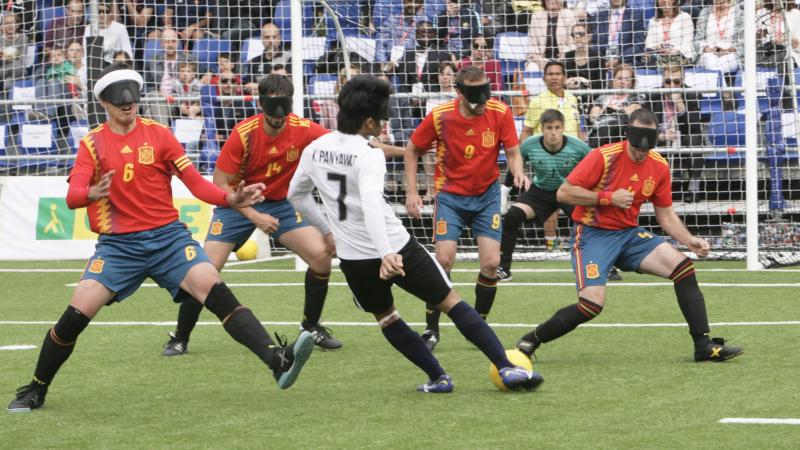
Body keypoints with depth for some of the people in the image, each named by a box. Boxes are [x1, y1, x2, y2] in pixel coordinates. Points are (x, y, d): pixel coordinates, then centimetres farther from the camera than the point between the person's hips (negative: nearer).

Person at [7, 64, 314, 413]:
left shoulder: (158, 134, 3)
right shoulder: (93, 144, 3)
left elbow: (195, 182, 0)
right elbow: (72, 196, -9)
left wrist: (231, 199, -17)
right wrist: (92, 193, -33)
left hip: (168, 237, 0)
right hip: (118, 244, 0)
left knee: (215, 291, -20)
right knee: (75, 315, -8)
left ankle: (279, 361, -28)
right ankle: (35, 390, 13)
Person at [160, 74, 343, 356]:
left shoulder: (303, 130, -18)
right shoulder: (243, 134, -23)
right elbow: (220, 184, -18)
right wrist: (254, 216, -25)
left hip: (281, 203, 2)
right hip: (239, 204, -2)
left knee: (321, 253, -16)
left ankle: (311, 327, 6)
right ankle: (180, 338, 4)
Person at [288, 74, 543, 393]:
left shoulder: (313, 150, 4)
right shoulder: (369, 156, -17)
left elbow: (296, 195, 19)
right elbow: (371, 203, -34)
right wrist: (387, 254, -43)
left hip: (353, 258, 5)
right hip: (396, 248, -5)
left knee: (386, 318, 27)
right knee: (452, 303, 5)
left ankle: (438, 378, 23)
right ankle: (507, 368, 0)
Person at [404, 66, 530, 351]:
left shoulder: (500, 113, -13)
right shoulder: (440, 116, -15)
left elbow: (513, 152, -5)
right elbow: (412, 150, 0)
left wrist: (518, 172, -28)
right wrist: (411, 191, -6)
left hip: (487, 194, 2)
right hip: (451, 195, -2)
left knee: (491, 263, -7)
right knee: (444, 260, -13)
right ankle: (431, 328, 3)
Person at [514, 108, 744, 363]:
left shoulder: (659, 167, 1)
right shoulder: (604, 157, -16)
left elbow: (666, 215, 11)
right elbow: (563, 193, -16)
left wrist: (690, 241, -4)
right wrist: (607, 197, -21)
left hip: (629, 234, 5)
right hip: (592, 234, -5)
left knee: (683, 267, -12)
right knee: (592, 304, -23)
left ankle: (704, 346, -5)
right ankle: (530, 341, -2)